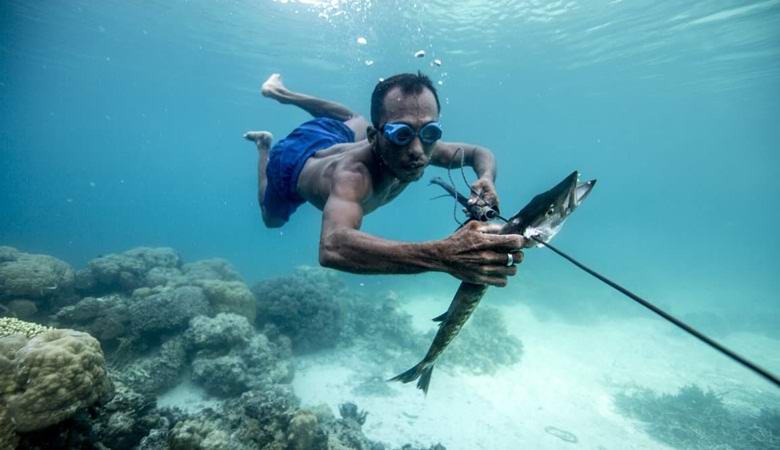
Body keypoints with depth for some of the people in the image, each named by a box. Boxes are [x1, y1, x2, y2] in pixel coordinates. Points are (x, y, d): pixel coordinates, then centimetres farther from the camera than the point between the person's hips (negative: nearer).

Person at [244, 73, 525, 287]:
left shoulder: (420, 147, -34)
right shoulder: (353, 174, -52)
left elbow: (480, 153, -16)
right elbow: (332, 247, -71)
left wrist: (486, 179, -41)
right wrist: (443, 256, -80)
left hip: (335, 139, 4)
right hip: (293, 162, -3)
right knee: (271, 220, 28)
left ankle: (280, 92, 48)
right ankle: (264, 145, 42)